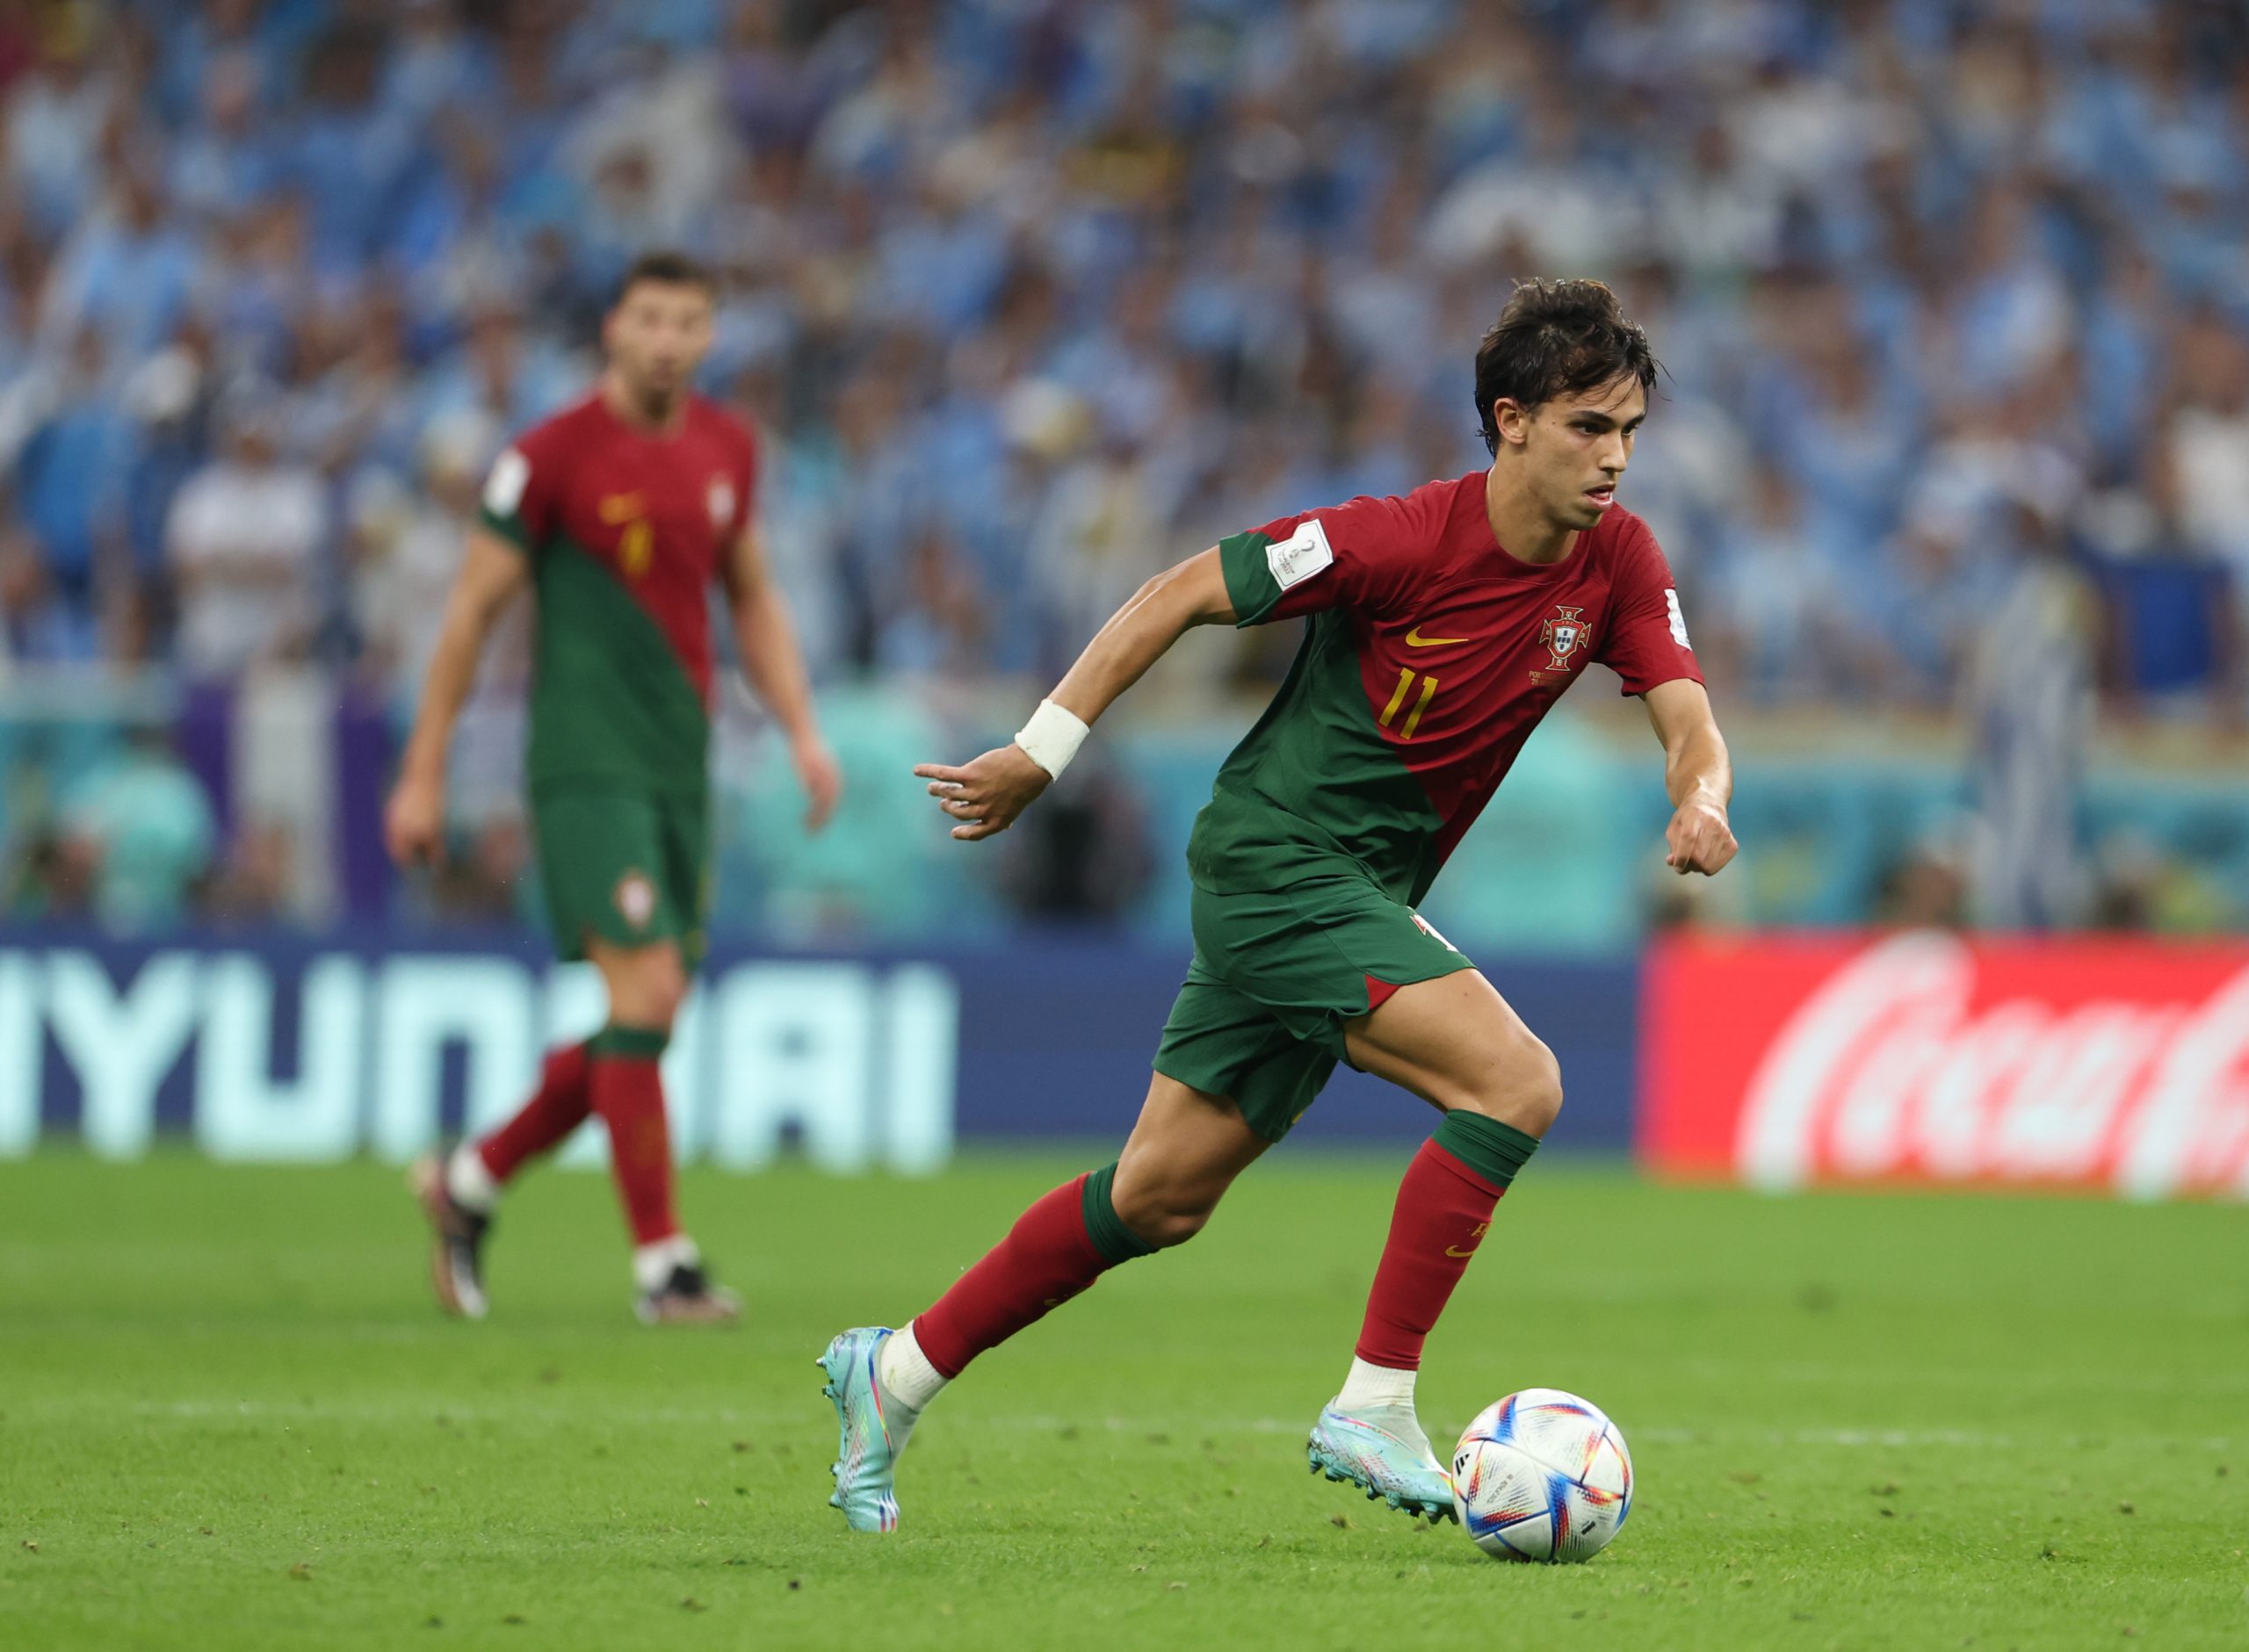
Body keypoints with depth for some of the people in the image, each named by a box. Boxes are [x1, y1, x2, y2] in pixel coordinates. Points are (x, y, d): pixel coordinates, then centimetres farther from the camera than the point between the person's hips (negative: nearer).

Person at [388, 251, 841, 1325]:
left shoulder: (726, 450, 10)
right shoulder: (551, 457, -8)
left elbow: (753, 601, 22)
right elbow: (472, 611, -3)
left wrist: (803, 732, 10)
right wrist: (422, 776, -3)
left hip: (682, 771, 7)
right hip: (589, 763, -7)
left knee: (645, 1022, 7)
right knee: (646, 994, -15)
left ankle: (470, 1183, 26)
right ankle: (662, 1265, -10)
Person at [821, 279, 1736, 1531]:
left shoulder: (1618, 561, -2)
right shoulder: (1404, 542, -20)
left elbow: (1690, 721, -7)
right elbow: (1185, 594, -12)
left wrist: (1700, 798, -31)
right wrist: (1040, 755, -10)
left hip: (1364, 897, 7)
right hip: (1278, 854, -7)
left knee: (1164, 1197, 12)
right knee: (1516, 1085, -22)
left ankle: (897, 1374, 25)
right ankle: (1373, 1407, -17)